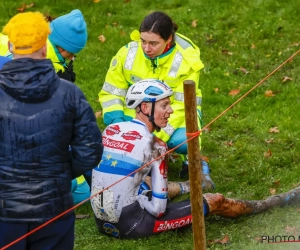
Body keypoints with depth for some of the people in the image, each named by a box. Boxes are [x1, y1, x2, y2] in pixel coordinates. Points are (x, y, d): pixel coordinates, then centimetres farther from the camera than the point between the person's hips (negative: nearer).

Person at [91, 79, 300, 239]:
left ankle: (189, 187, 67)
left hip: (102, 221, 7)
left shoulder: (110, 130, 2)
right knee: (215, 201, 9)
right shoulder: (153, 145, -16)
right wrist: (141, 199, 1)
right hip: (131, 225, -7)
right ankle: (268, 205, 31)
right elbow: (158, 209, -17)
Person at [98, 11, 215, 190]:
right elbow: (111, 92, -5)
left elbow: (181, 105, -22)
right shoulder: (128, 53, -14)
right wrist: (117, 125, -23)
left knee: (180, 140, -36)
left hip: (178, 110, -3)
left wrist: (158, 136, -34)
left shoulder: (186, 60, -20)